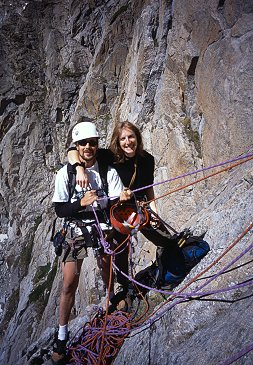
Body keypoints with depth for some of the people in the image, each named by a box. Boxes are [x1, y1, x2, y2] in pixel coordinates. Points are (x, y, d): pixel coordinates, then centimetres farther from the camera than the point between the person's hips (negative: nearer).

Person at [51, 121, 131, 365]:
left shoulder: (108, 171, -7)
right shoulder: (65, 173, -8)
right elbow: (59, 210, -8)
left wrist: (121, 199, -31)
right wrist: (82, 203, -25)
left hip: (102, 228, 1)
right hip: (76, 229, -1)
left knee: (107, 271, 12)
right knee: (69, 284, -2)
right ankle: (62, 338, 15)